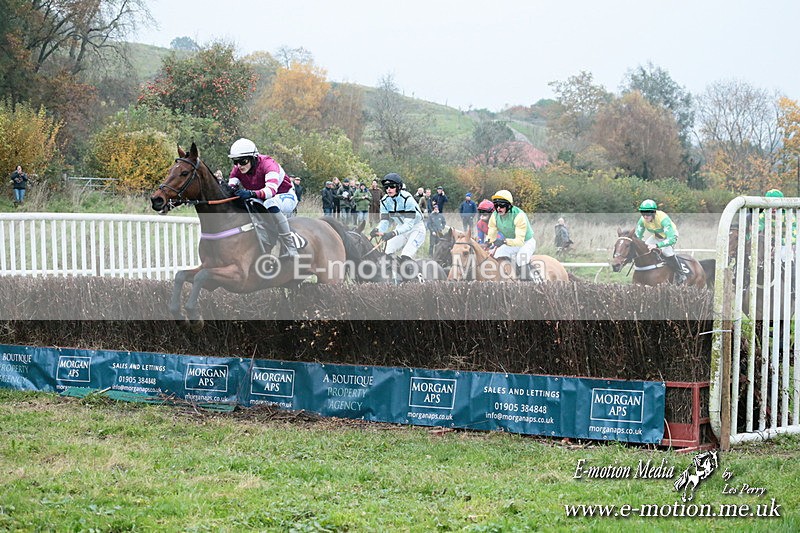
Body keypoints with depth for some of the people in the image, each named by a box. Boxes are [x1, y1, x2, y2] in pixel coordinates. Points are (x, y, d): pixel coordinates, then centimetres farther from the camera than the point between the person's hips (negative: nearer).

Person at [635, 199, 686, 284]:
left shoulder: (663, 218, -40)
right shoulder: (643, 220, -22)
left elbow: (672, 239, -47)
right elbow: (637, 236, -10)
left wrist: (657, 245, -54)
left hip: (671, 235, -6)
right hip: (657, 236, 6)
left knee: (666, 249, -31)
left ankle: (680, 274, -17)